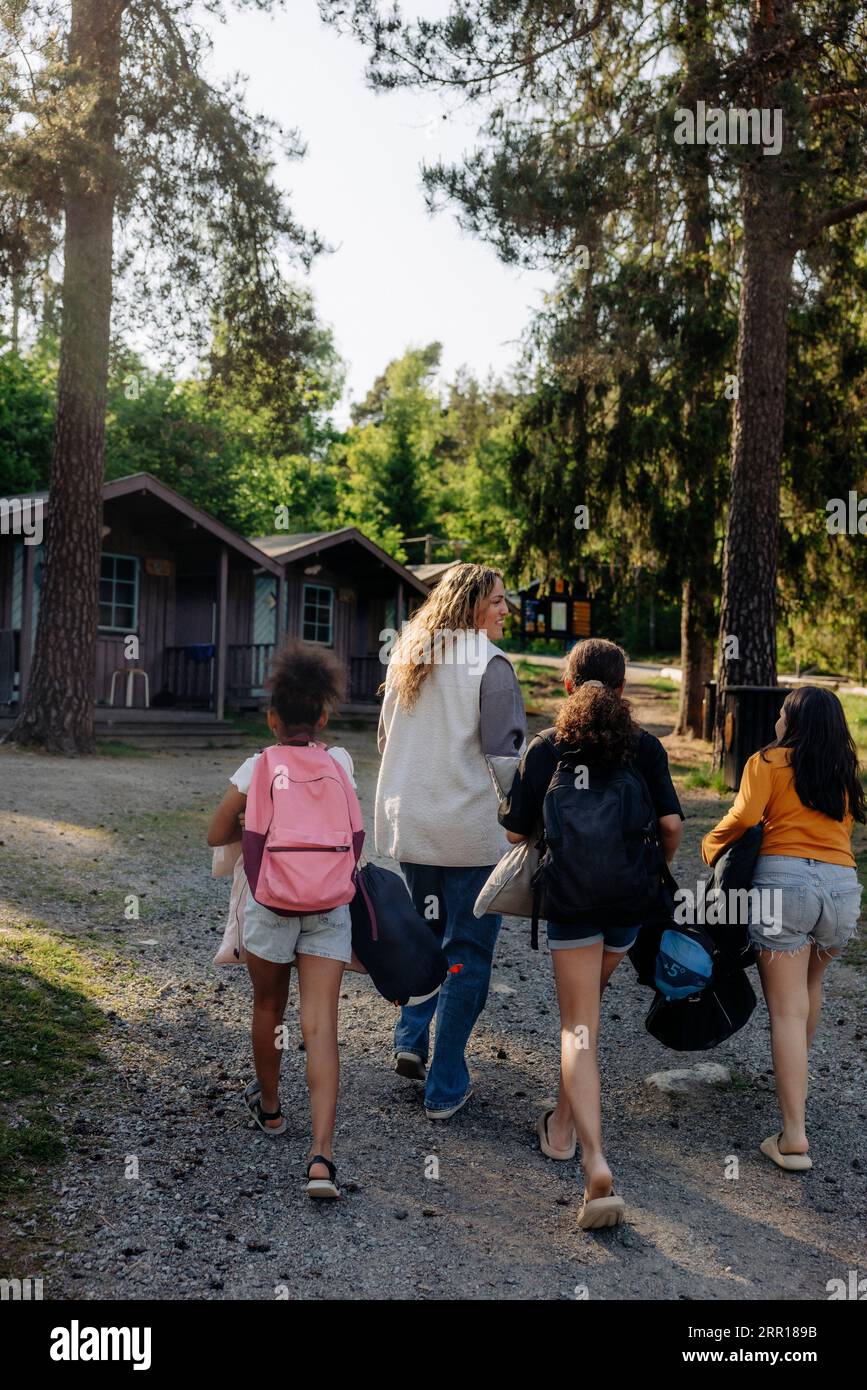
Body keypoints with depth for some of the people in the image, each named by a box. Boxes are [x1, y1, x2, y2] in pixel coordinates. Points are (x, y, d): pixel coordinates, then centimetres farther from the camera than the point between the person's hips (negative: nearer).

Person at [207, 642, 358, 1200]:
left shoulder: (257, 768, -5)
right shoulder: (341, 762, 2)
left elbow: (217, 835, 3)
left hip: (271, 902, -1)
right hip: (329, 904, 1)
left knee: (269, 1007, 22)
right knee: (321, 1026, -3)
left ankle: (269, 1105, 43)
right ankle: (322, 1154, -12)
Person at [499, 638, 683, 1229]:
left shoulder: (546, 747, -3)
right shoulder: (645, 746, 0)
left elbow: (517, 831, -4)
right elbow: (671, 824, -7)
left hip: (570, 896, -3)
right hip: (628, 898, 3)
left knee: (579, 1025, 0)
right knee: (588, 1004, 24)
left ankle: (596, 1163, -15)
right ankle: (564, 1123, 35)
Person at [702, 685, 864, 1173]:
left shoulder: (769, 761, 4)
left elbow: (744, 815, -8)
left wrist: (712, 845, 8)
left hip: (784, 880, -5)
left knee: (788, 1010, -3)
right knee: (810, 984, 28)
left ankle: (795, 1137, -6)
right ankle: (798, 1084, 44)